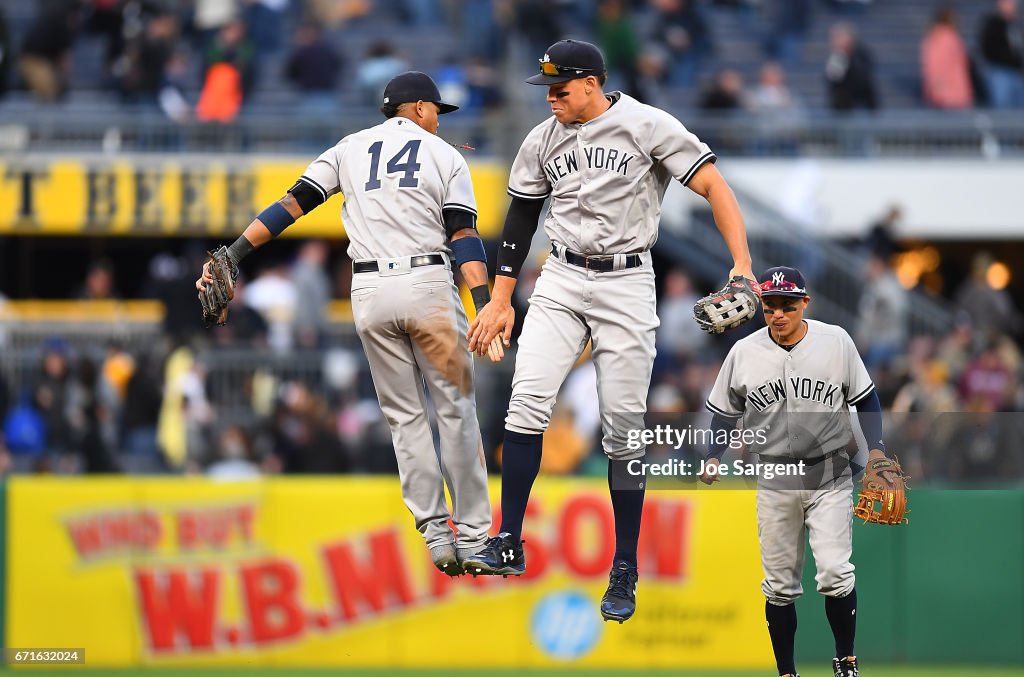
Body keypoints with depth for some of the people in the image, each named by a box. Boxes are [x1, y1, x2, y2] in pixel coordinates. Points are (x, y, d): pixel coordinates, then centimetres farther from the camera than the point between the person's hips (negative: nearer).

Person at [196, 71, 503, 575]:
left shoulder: (351, 148, 15)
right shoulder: (445, 155, 8)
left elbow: (293, 203, 5)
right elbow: (464, 236, -4)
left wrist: (234, 254, 3)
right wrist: (485, 308, -11)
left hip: (369, 291, 3)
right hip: (428, 287, -2)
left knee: (404, 416, 10)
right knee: (455, 409, 4)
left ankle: (436, 536, 3)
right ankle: (473, 540, 0)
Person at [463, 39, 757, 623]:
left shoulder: (647, 126, -7)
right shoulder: (543, 141, 8)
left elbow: (714, 186, -10)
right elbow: (521, 219, 17)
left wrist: (742, 265, -21)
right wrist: (502, 299, 15)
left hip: (627, 284, -4)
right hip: (562, 279, 4)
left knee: (623, 429, -3)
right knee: (529, 400, -16)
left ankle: (625, 573, 6)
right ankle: (510, 545, -13)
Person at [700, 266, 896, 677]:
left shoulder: (836, 342, -4)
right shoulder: (744, 352, 0)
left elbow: (865, 398, 5)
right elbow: (726, 412, 10)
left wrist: (876, 448, -7)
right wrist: (713, 458, -5)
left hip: (830, 477, -2)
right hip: (774, 484, 2)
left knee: (835, 574, -13)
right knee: (779, 584, 5)